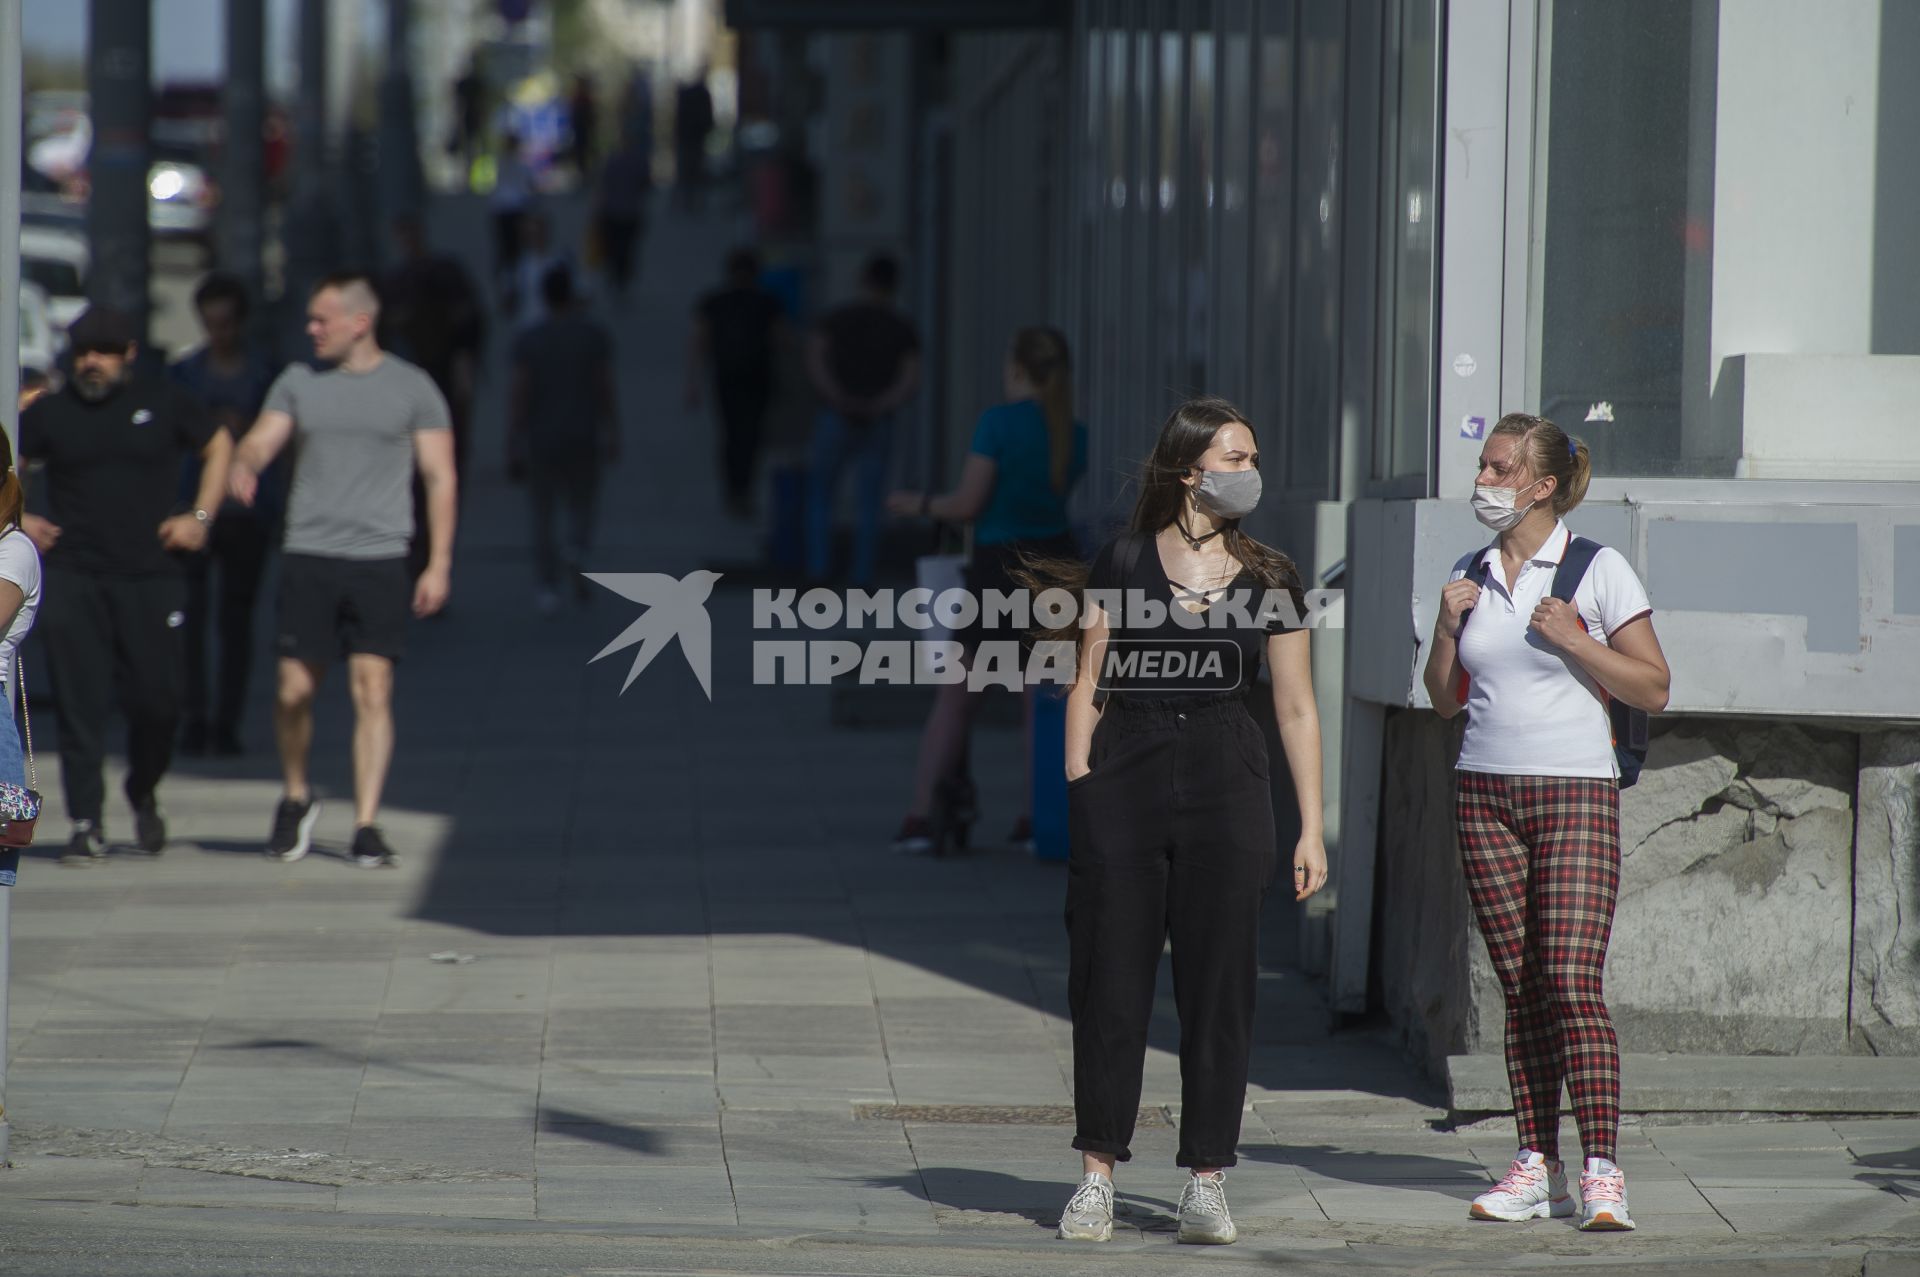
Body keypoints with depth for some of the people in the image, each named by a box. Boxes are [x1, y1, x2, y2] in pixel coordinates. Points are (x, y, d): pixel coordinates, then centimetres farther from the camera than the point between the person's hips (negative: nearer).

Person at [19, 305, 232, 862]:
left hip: (150, 578, 0)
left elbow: (219, 446, 17)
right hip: (72, 578, 0)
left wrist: (200, 517, 7)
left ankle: (144, 795, 26)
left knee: (157, 701, -2)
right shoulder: (50, 413, 7)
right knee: (79, 705, -5)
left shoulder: (164, 403, 7)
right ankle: (86, 825, 0)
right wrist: (19, 520, 2)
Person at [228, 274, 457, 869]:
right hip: (308, 554, 2)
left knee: (373, 692, -8)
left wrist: (439, 564, -2)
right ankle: (296, 798, 25)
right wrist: (243, 464, -21)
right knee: (294, 690, 0)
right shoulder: (299, 381, 11)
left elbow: (441, 478, 5)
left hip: (379, 559, -2)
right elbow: (259, 441, 5)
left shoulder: (412, 387, 4)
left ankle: (366, 826, -6)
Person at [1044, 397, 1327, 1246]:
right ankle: (1097, 1175, 8)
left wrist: (1311, 829, 4)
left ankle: (1206, 1183, 8)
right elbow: (1088, 687, 6)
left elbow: (1296, 708, 9)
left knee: (1218, 985, 1)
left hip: (1226, 791, 1)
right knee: (1109, 983, 0)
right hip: (1124, 781, -1)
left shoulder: (1267, 578, 7)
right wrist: (1075, 796, -2)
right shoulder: (1121, 565, 4)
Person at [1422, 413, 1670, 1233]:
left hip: (1574, 794, -5)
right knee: (1520, 987, 4)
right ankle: (1537, 1167, 6)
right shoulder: (1470, 575, 12)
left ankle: (1601, 1173, -14)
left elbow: (1653, 689, -3)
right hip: (1486, 792, 5)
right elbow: (1446, 700, 16)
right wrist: (1447, 628, -1)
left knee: (1572, 981, -13)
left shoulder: (1597, 572, -4)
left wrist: (1574, 639, -15)